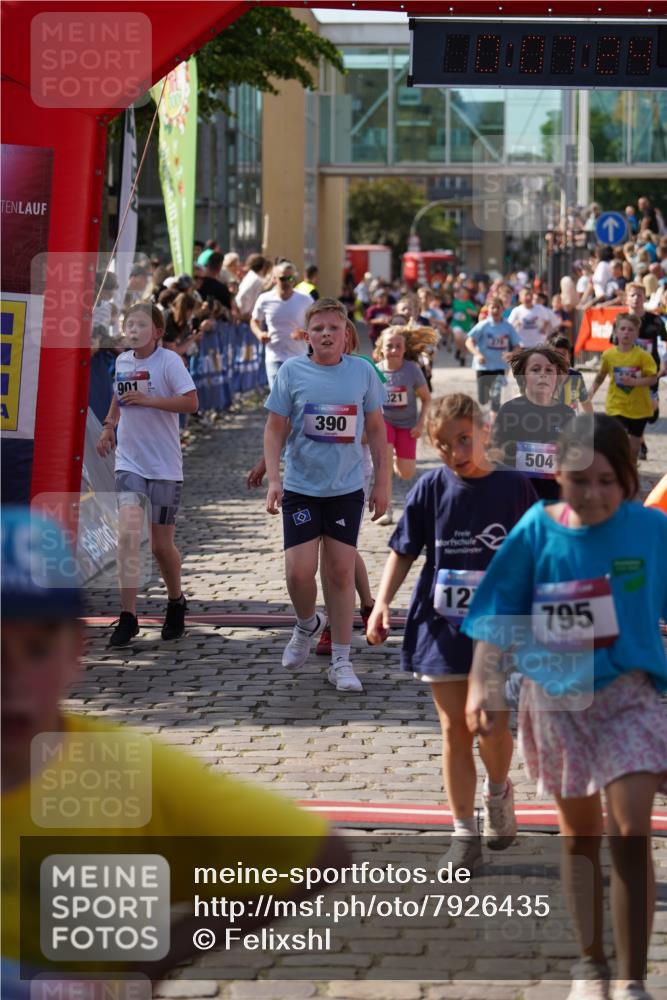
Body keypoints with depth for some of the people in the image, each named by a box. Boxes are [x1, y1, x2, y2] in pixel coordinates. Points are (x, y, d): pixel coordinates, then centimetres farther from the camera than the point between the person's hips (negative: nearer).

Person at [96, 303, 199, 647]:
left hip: (165, 466, -3)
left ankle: (176, 603, 32)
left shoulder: (169, 361, -8)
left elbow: (191, 402, -17)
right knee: (128, 533, -15)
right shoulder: (122, 361, 8)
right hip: (129, 461, 3)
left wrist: (147, 399, -23)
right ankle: (128, 617, -12)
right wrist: (109, 427, 14)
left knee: (161, 544, 4)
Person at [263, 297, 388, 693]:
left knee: (342, 572, 1)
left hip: (347, 489, 1)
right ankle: (307, 625, 28)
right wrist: (273, 479, -10)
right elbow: (275, 429, 0)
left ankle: (341, 662, 9)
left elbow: (376, 428, 8)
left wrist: (382, 483, 5)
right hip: (301, 487, -1)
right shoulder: (292, 372, -3)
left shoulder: (363, 371, 0)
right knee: (300, 572, -6)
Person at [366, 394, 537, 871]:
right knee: (454, 730, 5)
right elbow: (404, 551, 5)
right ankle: (465, 833, 14)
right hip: (442, 626, 2)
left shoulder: (514, 488, -5)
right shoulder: (431, 489, -2)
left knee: (490, 725, -8)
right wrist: (383, 602, -7)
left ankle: (499, 791, 26)